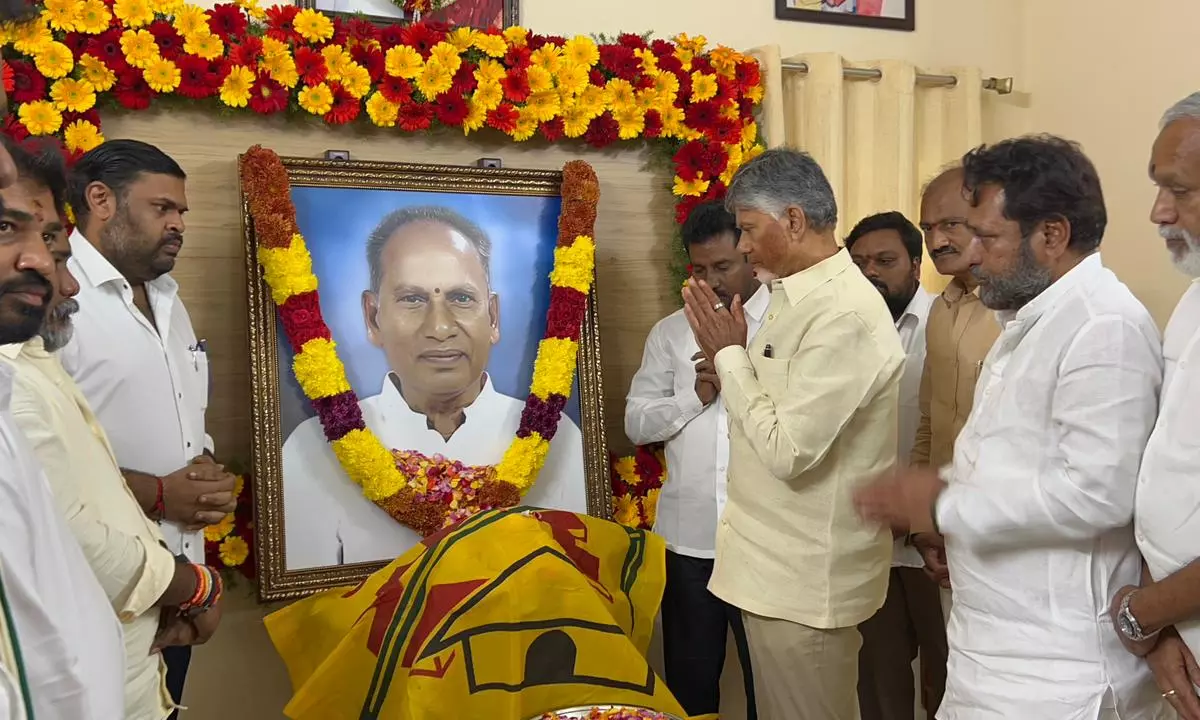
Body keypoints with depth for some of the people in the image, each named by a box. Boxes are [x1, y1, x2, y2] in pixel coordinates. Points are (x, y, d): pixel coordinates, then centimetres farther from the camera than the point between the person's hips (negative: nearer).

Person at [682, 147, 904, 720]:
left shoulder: (845, 316, -23)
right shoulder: (798, 296, 8)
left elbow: (789, 451, -26)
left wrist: (730, 356, -17)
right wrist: (727, 355, 2)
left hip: (806, 581, -9)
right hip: (779, 565, 9)